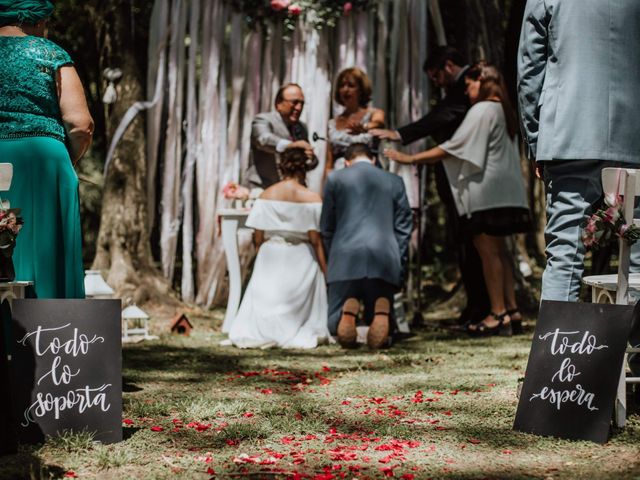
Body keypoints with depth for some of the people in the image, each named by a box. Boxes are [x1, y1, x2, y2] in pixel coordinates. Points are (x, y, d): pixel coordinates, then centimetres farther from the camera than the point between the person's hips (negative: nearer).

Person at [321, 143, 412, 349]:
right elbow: (403, 228, 13)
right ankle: (381, 308, -27)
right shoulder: (394, 181, 15)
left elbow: (326, 227, 15)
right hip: (385, 259, 1)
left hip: (345, 257, -1)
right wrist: (399, 269, 16)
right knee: (380, 335, 10)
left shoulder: (335, 178, 12)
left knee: (336, 325, 9)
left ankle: (348, 309, -28)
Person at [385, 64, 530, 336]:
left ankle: (498, 314, -7)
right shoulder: (502, 110, 18)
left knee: (488, 251, -7)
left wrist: (410, 159, -11)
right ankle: (511, 310, 11)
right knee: (497, 250, 11)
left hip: (485, 192, -9)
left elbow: (453, 148, -14)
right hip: (504, 192, 9)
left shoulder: (482, 110, -10)